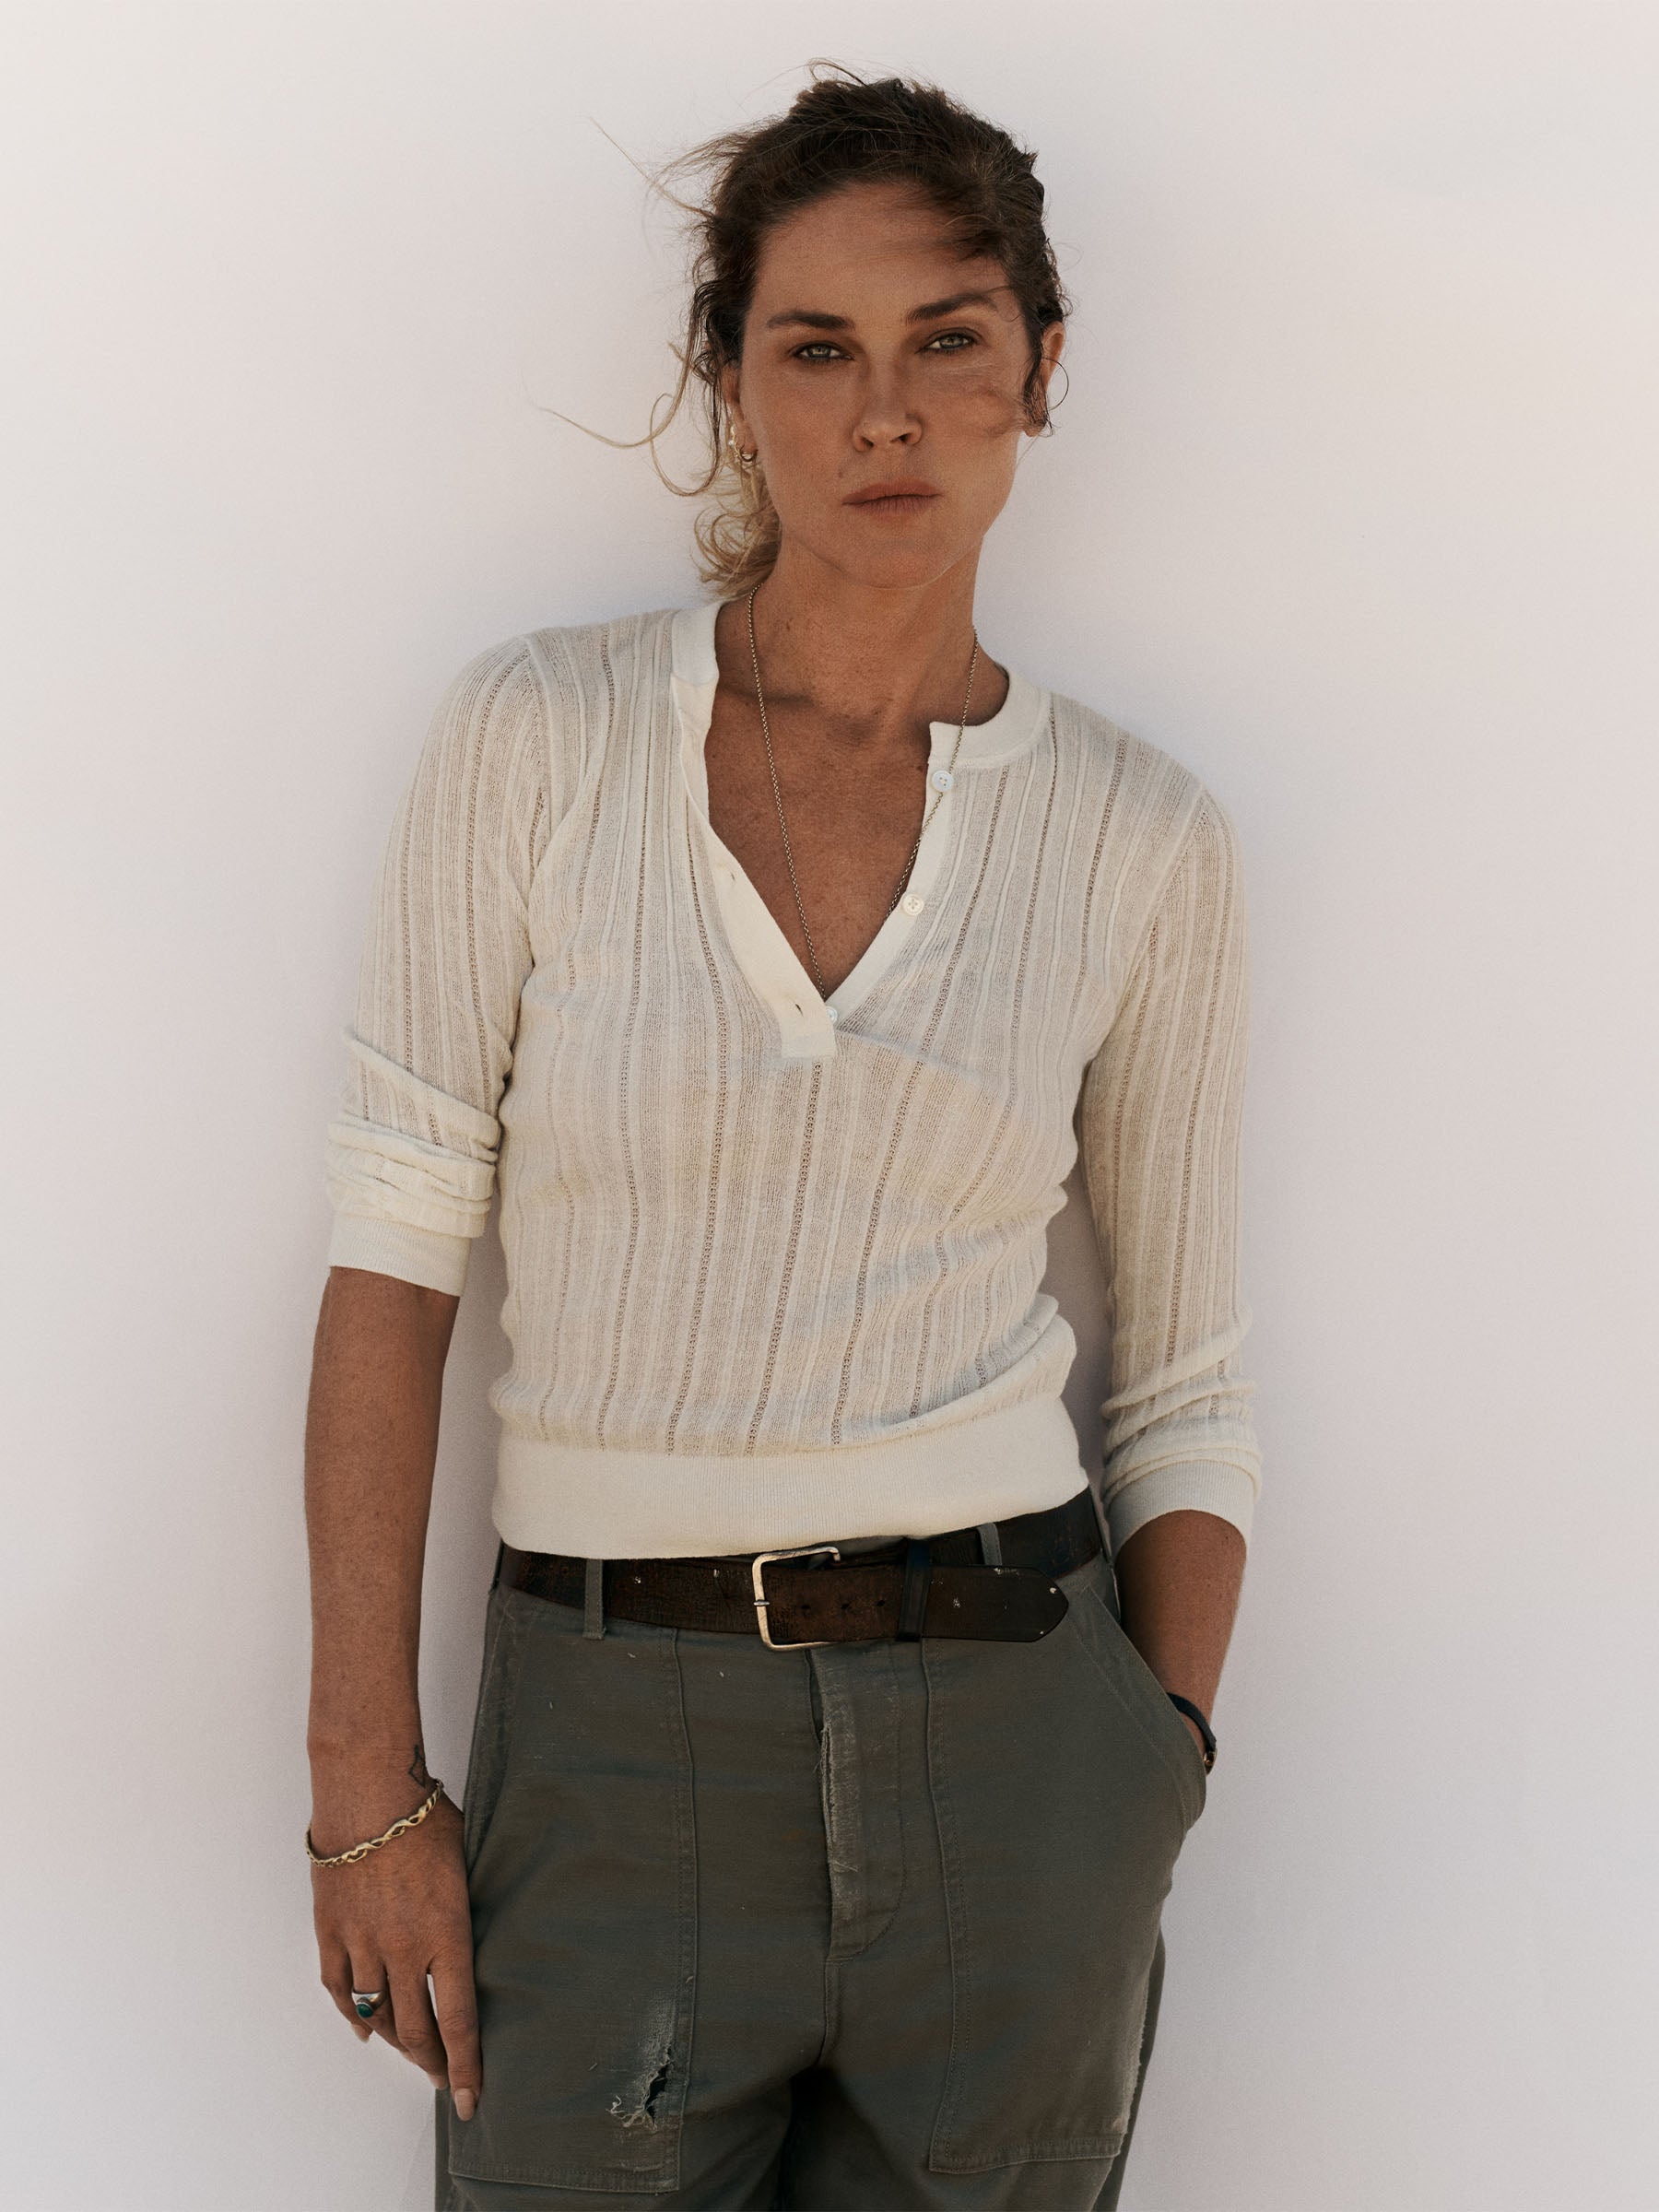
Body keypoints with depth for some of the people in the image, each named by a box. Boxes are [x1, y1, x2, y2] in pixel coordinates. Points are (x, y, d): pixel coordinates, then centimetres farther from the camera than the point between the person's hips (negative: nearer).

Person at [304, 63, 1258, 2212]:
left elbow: (1184, 1385, 7)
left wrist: (1151, 1827, 0)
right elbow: (392, 1255, -3)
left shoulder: (1142, 839, 1)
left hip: (1002, 1735, 1)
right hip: (611, 1752, -1)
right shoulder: (536, 733, -2)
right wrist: (365, 1781, -7)